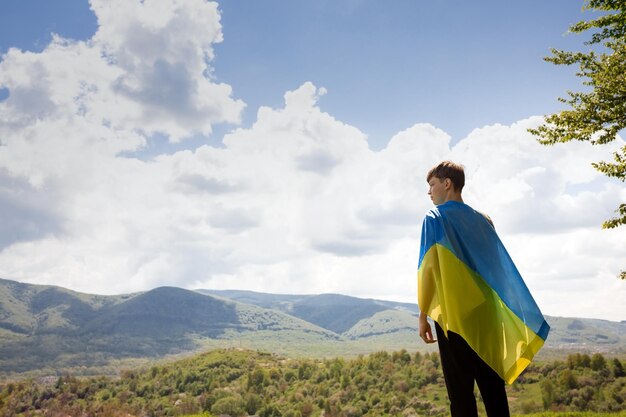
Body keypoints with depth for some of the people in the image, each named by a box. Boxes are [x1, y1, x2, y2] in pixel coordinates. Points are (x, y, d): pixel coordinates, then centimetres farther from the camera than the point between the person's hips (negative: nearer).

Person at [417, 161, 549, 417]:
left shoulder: (435, 218, -5)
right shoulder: (482, 221, 13)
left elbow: (428, 268, -13)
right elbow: (499, 269, 12)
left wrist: (423, 315, -7)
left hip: (453, 315, -6)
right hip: (484, 315, 6)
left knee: (460, 390, -1)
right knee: (492, 384, 9)